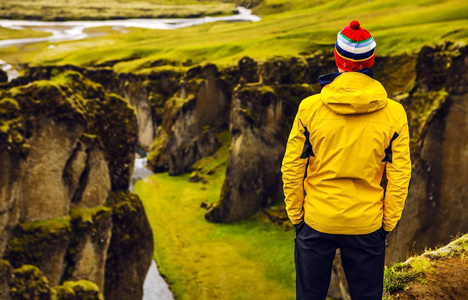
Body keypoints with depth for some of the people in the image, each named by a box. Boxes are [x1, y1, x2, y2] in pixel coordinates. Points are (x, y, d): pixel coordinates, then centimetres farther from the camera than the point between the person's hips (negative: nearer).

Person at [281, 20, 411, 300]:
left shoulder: (310, 107, -10)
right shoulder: (394, 113, -8)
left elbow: (291, 168, -5)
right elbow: (400, 177, -5)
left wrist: (295, 214, 7)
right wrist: (388, 223, 8)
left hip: (316, 223, 0)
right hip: (367, 225, 1)